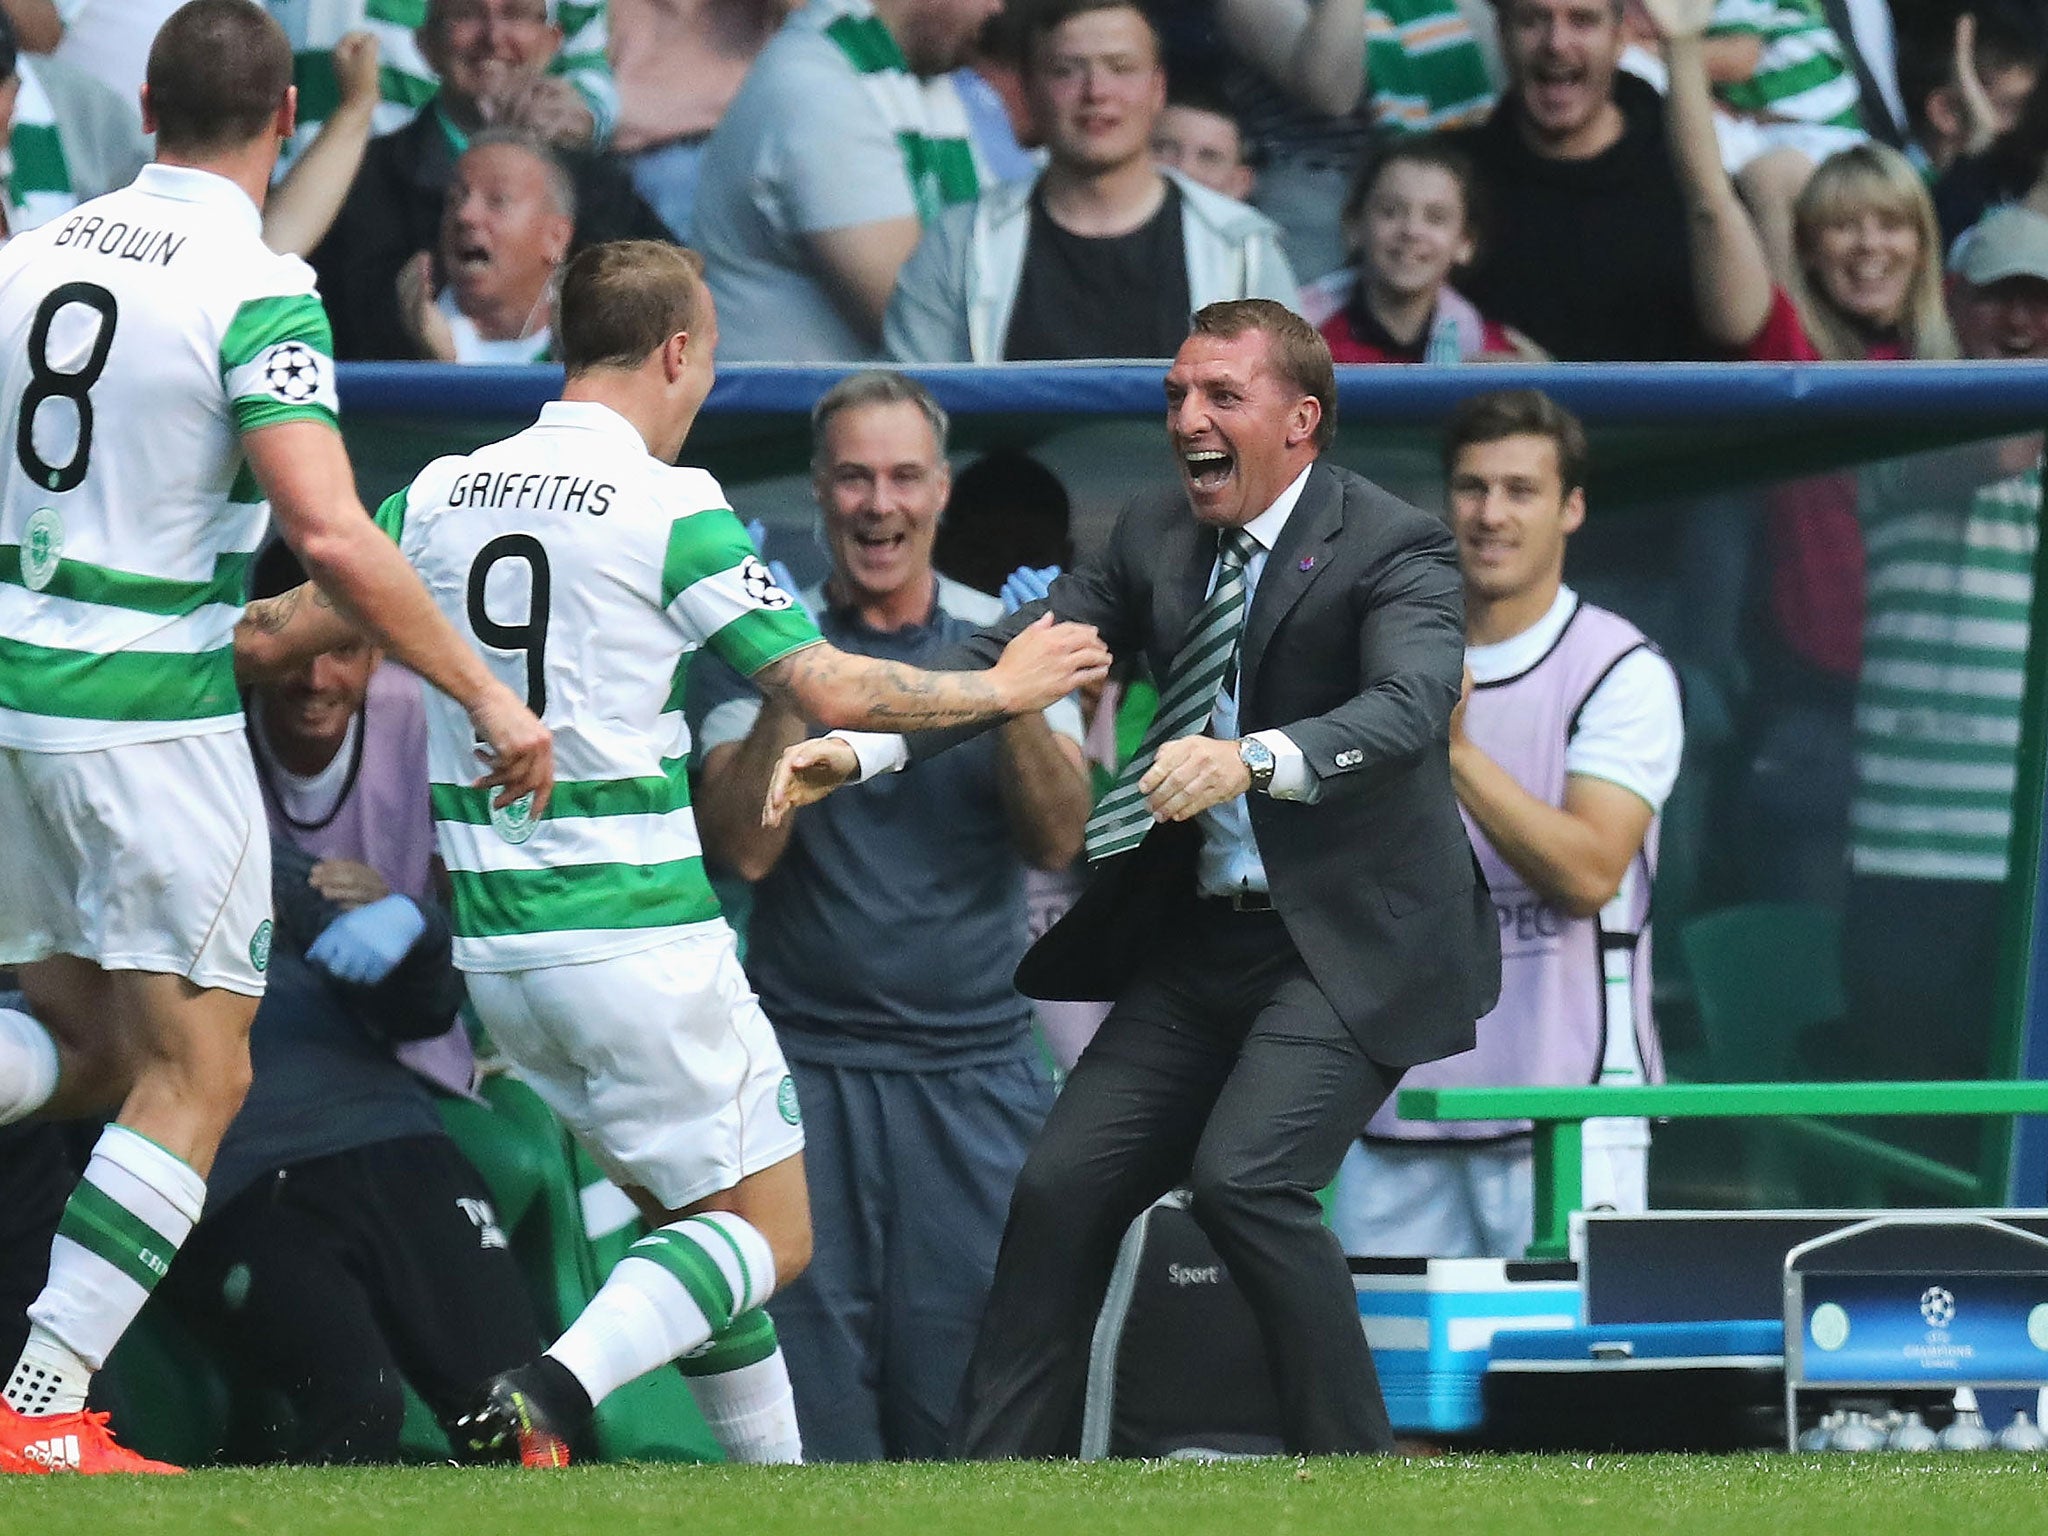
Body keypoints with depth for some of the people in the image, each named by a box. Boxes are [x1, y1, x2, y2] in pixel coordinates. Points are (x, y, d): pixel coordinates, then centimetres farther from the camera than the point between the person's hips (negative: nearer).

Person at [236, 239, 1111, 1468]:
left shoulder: (443, 492, 5)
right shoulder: (670, 507, -11)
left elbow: (287, 634, 16)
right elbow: (828, 689, -10)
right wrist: (1005, 687, 5)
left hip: (496, 944, 7)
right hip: (641, 939, -7)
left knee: (692, 1207, 21)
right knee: (770, 1237, 0)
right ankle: (553, 1392, -23)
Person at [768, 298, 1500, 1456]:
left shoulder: (1397, 548, -12)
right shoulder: (1157, 538, 8)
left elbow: (1408, 707, -28)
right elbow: (1018, 654, 4)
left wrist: (1253, 759, -46)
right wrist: (859, 747, -12)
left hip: (1349, 940, -7)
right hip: (1203, 940, 7)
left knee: (1245, 1177, -23)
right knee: (1064, 1187, 2)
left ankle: (1352, 1464, -9)